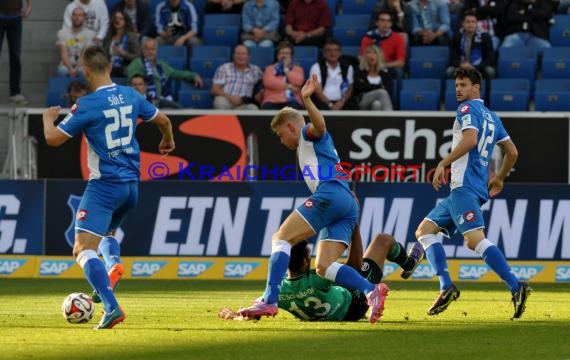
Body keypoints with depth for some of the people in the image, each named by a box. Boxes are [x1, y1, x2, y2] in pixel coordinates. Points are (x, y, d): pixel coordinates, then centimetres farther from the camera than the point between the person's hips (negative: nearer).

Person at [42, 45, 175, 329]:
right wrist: (168, 141, 41)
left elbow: (53, 138, -10)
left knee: (83, 249, -11)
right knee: (107, 231, 33)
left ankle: (112, 307, -29)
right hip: (132, 183, 7)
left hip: (104, 184, -7)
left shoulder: (88, 104, -14)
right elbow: (163, 120, 19)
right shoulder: (130, 96, 6)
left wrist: (48, 119, 12)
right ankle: (114, 264, 1)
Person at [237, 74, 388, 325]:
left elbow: (320, 126, -15)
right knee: (324, 267, -2)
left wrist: (307, 101, -32)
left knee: (281, 239, -7)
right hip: (349, 205, 9)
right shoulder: (308, 149, 38)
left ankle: (269, 301, -19)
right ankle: (371, 290, -22)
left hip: (330, 193, -9)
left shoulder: (309, 135, 10)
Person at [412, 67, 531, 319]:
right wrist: (499, 178, 36)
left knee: (475, 240, -21)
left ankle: (516, 287, -29)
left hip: (465, 186, -10)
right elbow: (512, 152, 24)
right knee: (424, 231, 11)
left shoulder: (468, 108, -3)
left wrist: (443, 164, -18)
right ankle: (446, 287, -4)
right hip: (460, 190, 10)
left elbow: (470, 138, -20)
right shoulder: (492, 117, 23)